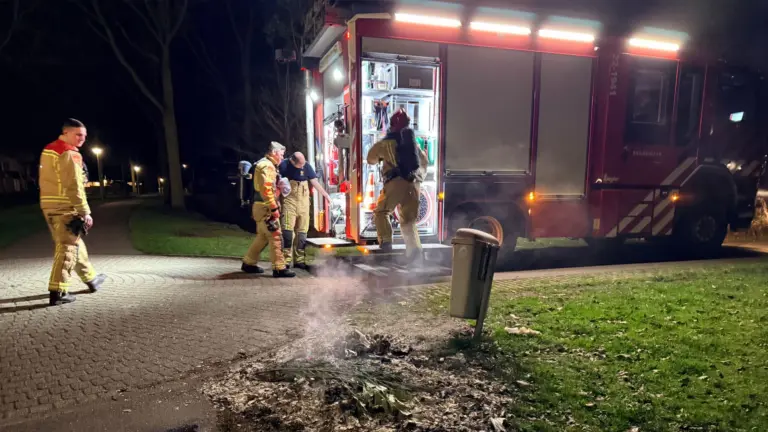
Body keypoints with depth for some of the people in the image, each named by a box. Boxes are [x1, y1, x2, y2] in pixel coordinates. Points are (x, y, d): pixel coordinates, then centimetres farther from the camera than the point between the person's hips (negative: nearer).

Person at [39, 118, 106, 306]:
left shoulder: (48, 150, 17)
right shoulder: (70, 154, -14)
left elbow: (47, 181, 20)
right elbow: (74, 187, -20)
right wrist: (85, 212, -17)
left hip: (49, 205, 10)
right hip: (65, 208, -10)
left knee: (74, 243, 19)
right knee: (67, 248, -5)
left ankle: (91, 278, 31)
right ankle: (57, 291, -6)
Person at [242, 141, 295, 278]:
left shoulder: (267, 164, 20)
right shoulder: (266, 165, -14)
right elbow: (265, 189, -23)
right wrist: (274, 208, -23)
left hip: (263, 207, 11)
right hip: (265, 207, -11)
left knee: (263, 236, 17)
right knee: (276, 236, -8)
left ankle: (248, 263, 26)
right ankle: (279, 268, -5)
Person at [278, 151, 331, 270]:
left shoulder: (306, 166, -2)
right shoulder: (284, 165, -9)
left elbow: (315, 182, 5)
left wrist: (326, 195, 5)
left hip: (303, 202, 3)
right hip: (289, 201, -3)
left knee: (302, 231, 6)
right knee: (287, 230, -12)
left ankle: (300, 260, 14)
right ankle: (286, 261, -5)